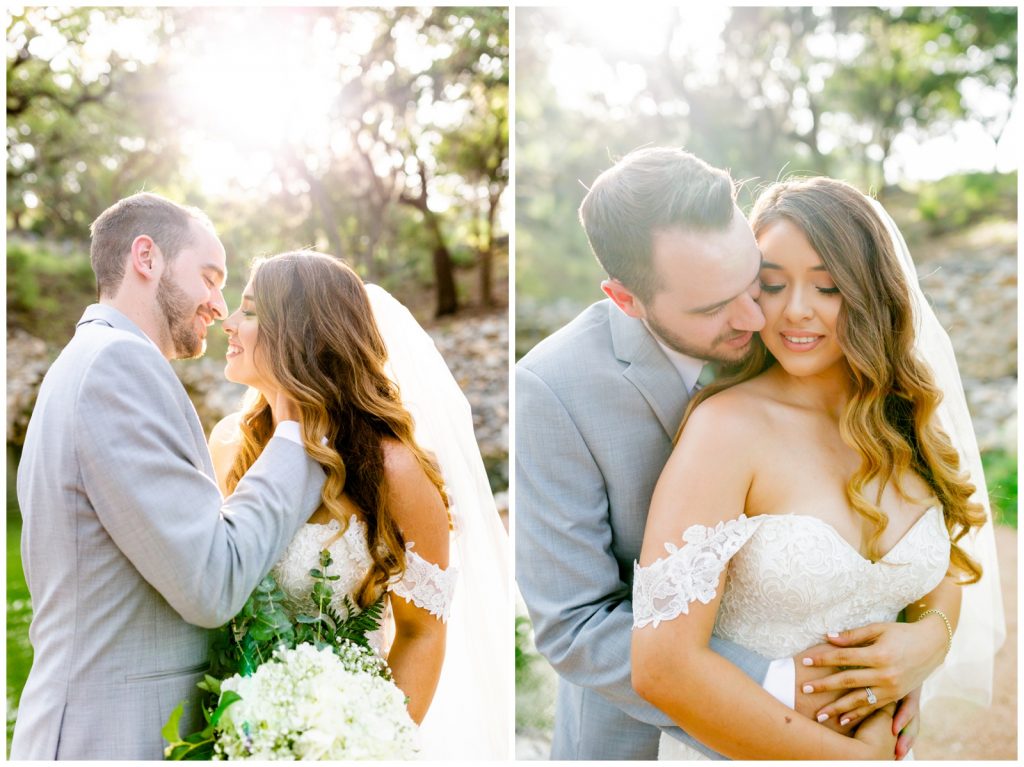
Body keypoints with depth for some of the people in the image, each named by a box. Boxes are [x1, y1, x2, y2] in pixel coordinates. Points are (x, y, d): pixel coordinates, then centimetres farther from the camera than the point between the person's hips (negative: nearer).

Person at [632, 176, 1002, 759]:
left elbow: (942, 575, 11)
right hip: (736, 750, -5)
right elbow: (663, 666, -26)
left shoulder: (903, 421, -3)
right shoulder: (728, 424, -21)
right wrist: (852, 754, -18)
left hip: (879, 738, 5)